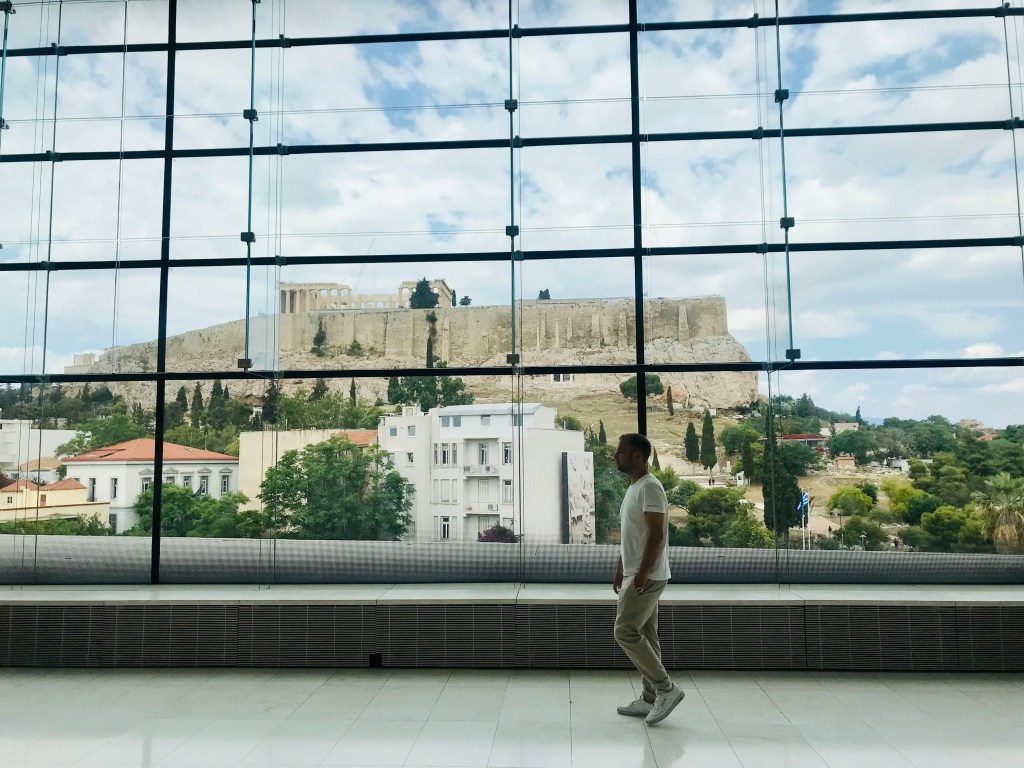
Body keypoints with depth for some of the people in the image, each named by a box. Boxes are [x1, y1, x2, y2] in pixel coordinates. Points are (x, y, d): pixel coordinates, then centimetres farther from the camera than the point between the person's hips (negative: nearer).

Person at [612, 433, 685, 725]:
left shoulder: (650, 487, -18)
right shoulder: (634, 488, 14)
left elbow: (656, 534, -24)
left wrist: (642, 574, -24)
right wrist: (620, 570, 22)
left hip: (647, 576, -11)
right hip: (635, 575, 11)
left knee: (625, 632, -10)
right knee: (644, 635, 12)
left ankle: (666, 688, 0)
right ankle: (651, 698, 19)